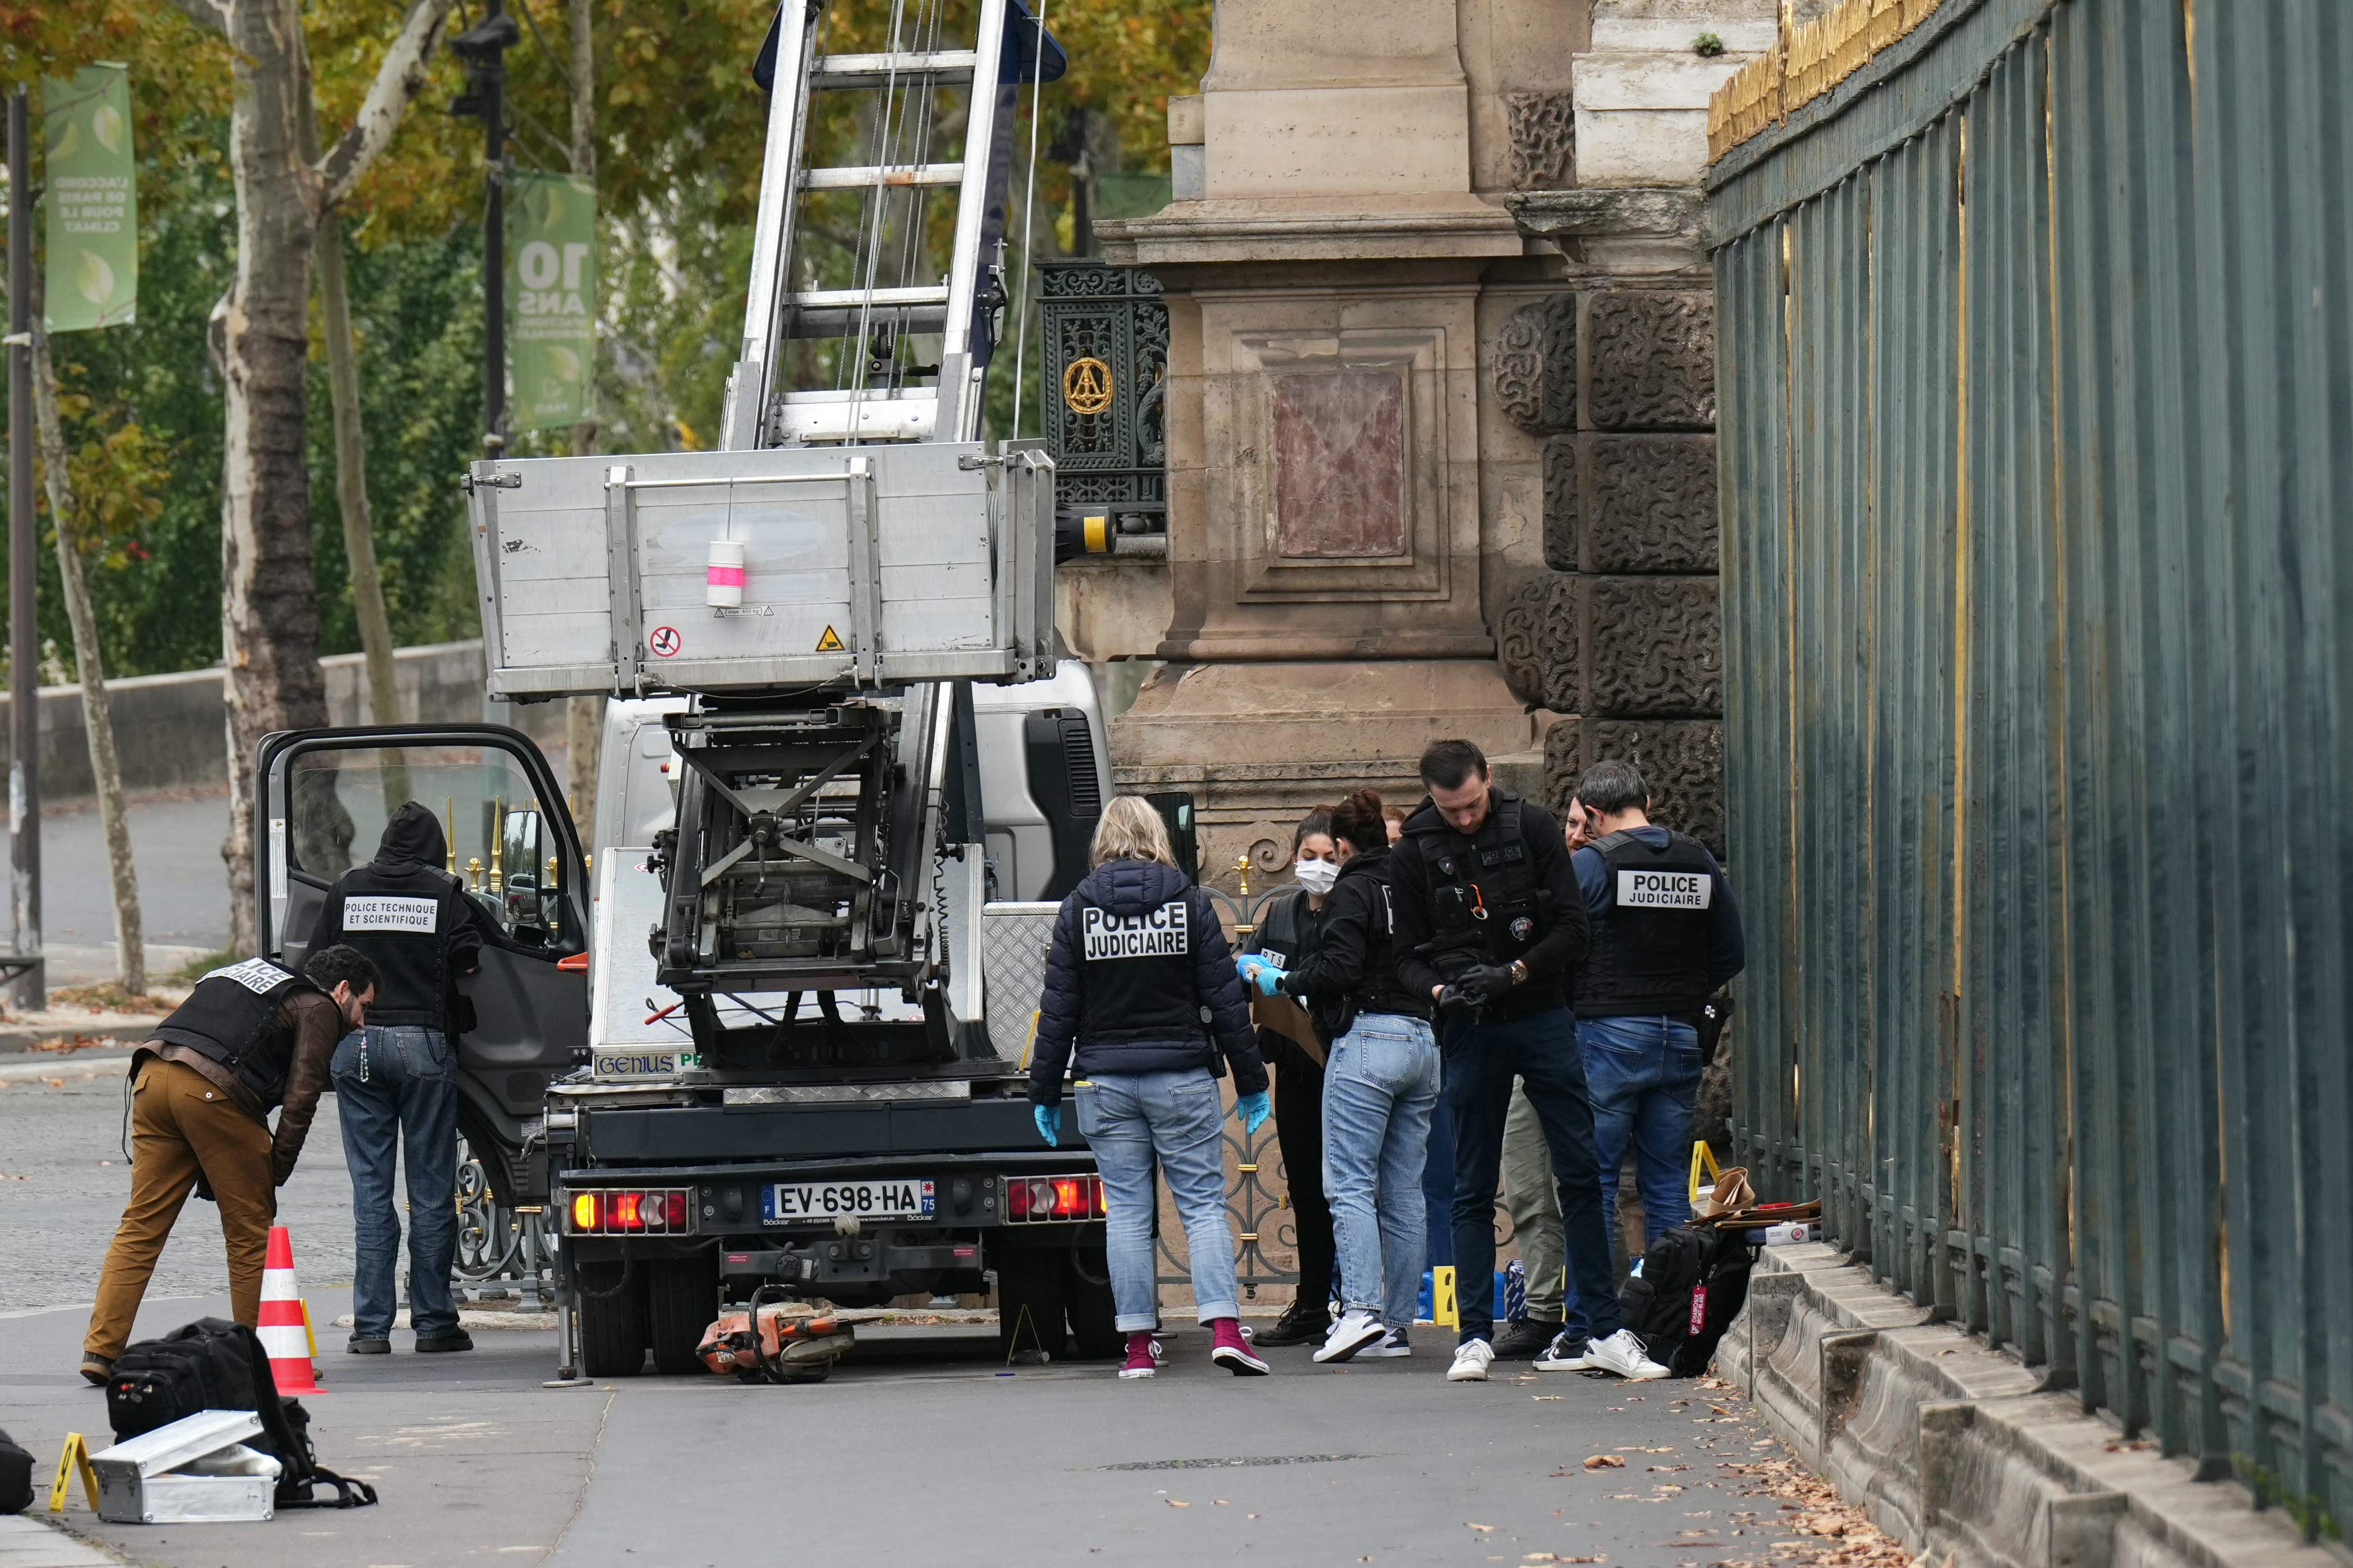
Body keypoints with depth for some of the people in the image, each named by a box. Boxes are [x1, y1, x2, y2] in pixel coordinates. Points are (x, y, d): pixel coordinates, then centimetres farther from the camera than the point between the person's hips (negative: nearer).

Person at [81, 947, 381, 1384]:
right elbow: (299, 1098, -1)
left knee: (141, 1227, 8)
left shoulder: (255, 973, 34)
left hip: (152, 1074, 7)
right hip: (213, 1091, -7)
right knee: (250, 1231, 6)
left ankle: (101, 1350, 0)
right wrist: (275, 1175, 6)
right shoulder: (319, 1009, 11)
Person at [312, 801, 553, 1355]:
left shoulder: (347, 890, 6)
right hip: (423, 1041, -2)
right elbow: (469, 962, -7)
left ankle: (371, 1325, 1)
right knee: (432, 1190, 4)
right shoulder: (445, 893, 0)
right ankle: (434, 1321, 5)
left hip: (356, 1043, 2)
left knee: (369, 1188, 4)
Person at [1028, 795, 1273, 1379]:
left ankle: (1138, 1346, 3)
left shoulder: (1078, 909, 1)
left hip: (1105, 1080, 1)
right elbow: (1224, 997, 0)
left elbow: (1058, 1008, 2)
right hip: (1181, 1075, -1)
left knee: (1126, 1211, 5)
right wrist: (1251, 1081, 6)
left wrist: (1045, 1091, 9)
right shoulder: (1189, 903, -1)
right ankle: (1224, 1327, -14)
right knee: (1203, 1204, 1)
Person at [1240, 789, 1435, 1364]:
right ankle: (1397, 1325, 8)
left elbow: (1340, 967, -16)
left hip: (1367, 1039, -7)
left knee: (1350, 1185, -9)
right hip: (1424, 1040, 7)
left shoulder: (1353, 891, -5)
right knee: (1404, 1192, 8)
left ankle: (1361, 1310, -22)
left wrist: (1283, 981, -1)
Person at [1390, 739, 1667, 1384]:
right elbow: (1409, 953, 7)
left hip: (1544, 1020, -1)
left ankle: (1600, 1328, 1)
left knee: (1580, 1174, -2)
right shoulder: (1417, 851, 2)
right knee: (1473, 1190, 3)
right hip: (1471, 1031, 1)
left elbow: (1572, 929, -1)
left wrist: (1514, 972, -16)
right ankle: (1474, 1336, 7)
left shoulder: (1533, 827, -1)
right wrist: (1441, 989, -14)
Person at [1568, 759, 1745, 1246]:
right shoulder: (1700, 861, 8)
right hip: (1682, 1036, 5)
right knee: (1669, 1182, 10)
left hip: (1609, 1037, -5)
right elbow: (1732, 957, 12)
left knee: (1593, 1179, -2)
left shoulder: (1589, 864, -7)